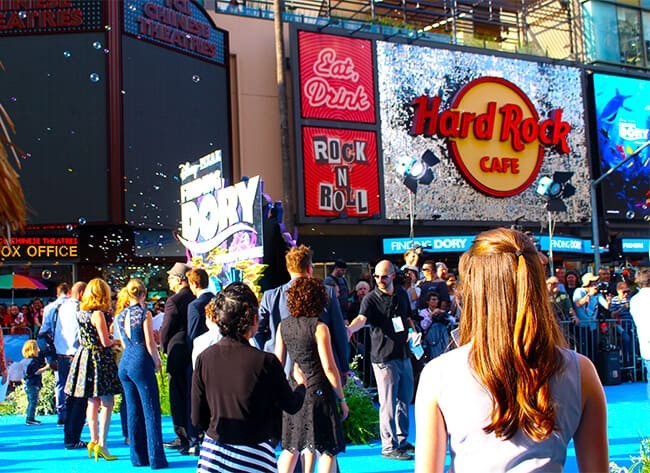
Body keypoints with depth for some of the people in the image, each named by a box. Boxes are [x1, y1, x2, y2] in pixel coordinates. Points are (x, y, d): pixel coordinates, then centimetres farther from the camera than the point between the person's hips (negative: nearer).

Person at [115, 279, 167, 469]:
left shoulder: (120, 316, 11)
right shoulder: (144, 314, -8)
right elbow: (150, 343, -10)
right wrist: (157, 362, 3)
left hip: (124, 363, 7)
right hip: (141, 363, -7)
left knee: (133, 411, 11)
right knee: (151, 411, -2)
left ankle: (138, 457, 15)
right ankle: (156, 458, -2)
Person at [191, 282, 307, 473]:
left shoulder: (204, 358, -5)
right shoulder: (266, 362, -15)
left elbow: (198, 419, 1)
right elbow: (292, 406, 1)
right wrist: (301, 382, 22)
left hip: (212, 452, 4)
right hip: (253, 457, -3)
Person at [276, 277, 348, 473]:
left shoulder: (283, 326, 3)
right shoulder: (319, 328, -11)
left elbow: (278, 363, 7)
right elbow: (329, 368, -11)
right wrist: (342, 399, -3)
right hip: (317, 391, -5)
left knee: (291, 447, 17)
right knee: (328, 449, 4)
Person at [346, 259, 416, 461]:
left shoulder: (402, 294, 9)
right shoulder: (371, 299, -11)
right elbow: (362, 318, -29)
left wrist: (413, 330, 7)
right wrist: (349, 329, -48)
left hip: (404, 355, 7)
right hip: (384, 357, -7)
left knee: (405, 400, 16)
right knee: (388, 404, -4)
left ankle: (402, 440, 30)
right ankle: (389, 446, 6)